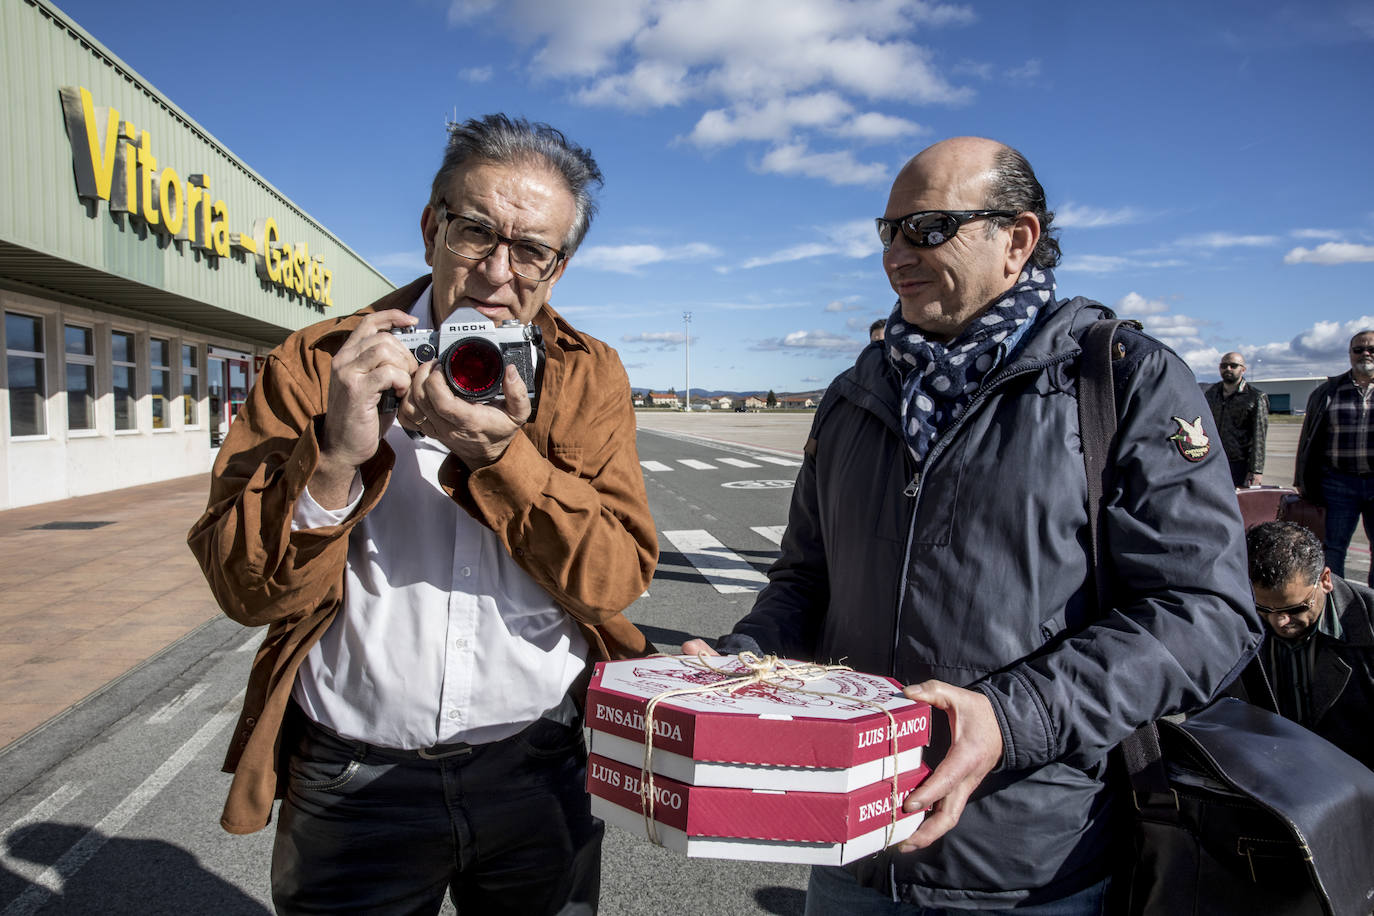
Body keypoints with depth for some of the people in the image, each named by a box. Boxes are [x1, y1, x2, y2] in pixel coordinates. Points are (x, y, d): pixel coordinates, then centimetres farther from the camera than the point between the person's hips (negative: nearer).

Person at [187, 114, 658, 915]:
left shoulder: (591, 377, -1)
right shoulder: (315, 365, -4)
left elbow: (620, 577, -12)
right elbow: (245, 589, -9)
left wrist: (503, 456, -26)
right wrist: (337, 453, -25)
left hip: (537, 770, 1)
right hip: (352, 782, 0)